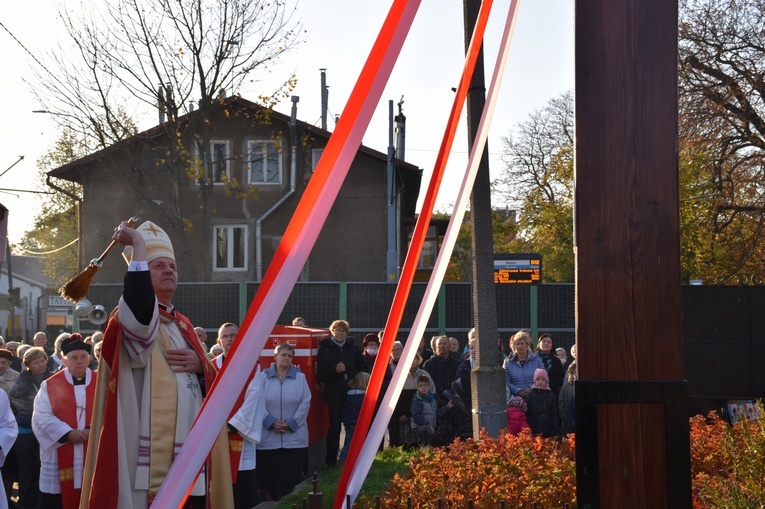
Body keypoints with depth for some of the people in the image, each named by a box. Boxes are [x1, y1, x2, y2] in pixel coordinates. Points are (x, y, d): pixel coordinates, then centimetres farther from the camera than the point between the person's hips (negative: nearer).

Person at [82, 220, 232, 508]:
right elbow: (139, 308, -29)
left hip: (191, 456, 8)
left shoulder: (183, 325, 21)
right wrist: (138, 244, -23)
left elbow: (211, 381, 21)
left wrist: (200, 364, -3)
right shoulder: (131, 318, -2)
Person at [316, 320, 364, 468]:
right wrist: (335, 370, -17)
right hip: (333, 393, -2)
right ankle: (331, 459, 7)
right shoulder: (325, 349, 1)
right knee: (334, 426, -3)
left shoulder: (353, 348, 9)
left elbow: (361, 368, 14)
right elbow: (320, 374, -3)